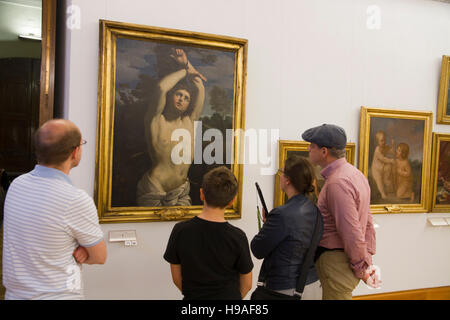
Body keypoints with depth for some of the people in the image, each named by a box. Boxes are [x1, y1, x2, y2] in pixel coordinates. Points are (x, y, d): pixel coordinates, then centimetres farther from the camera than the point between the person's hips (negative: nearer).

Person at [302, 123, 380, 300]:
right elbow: (368, 223, 14)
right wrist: (368, 258, 15)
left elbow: (352, 233, -23)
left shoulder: (337, 183, -23)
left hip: (335, 260, -10)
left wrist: (361, 269, -11)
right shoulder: (356, 174, 10)